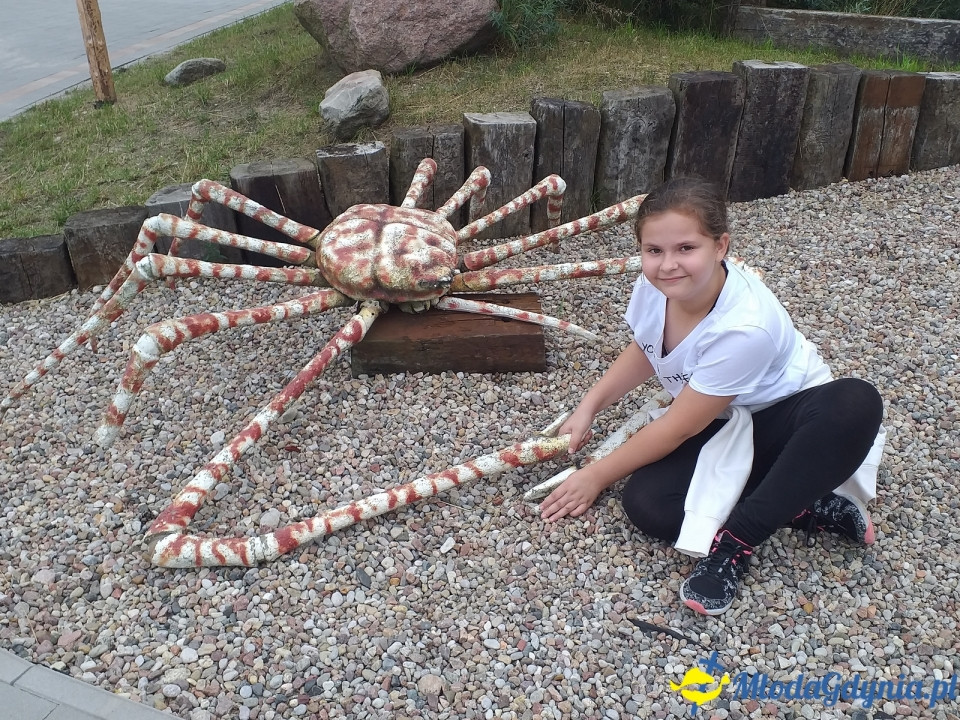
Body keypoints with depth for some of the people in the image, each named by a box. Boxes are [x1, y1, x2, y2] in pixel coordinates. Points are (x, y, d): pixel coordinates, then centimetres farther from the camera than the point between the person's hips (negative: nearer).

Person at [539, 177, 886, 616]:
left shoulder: (744, 327, -34)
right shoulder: (656, 285, -16)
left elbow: (677, 428, -24)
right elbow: (643, 352, 9)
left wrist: (597, 476, -13)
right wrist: (588, 408, -2)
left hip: (784, 417, -4)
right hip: (717, 426, 5)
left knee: (856, 404, -39)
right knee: (645, 504, -22)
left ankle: (736, 538, -29)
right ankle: (809, 509, -12)